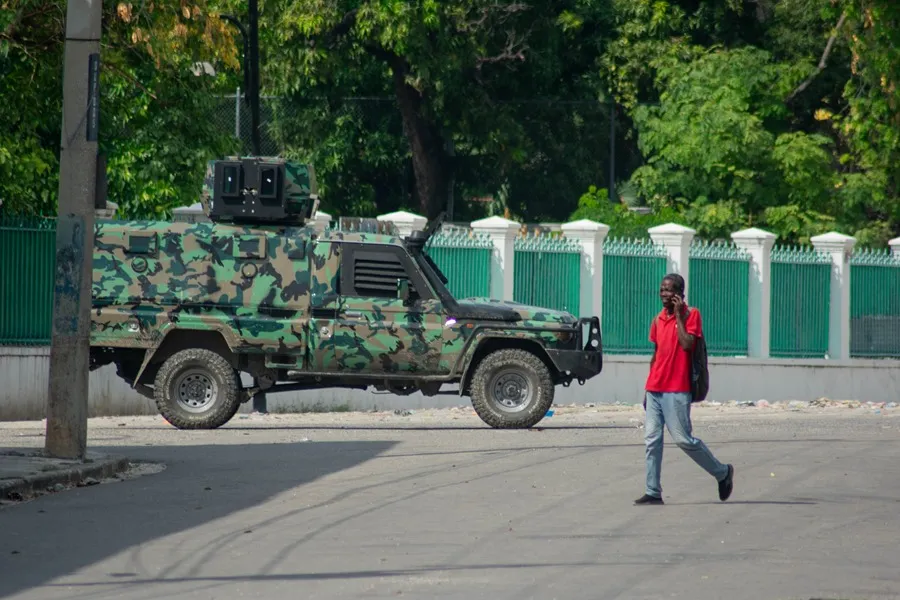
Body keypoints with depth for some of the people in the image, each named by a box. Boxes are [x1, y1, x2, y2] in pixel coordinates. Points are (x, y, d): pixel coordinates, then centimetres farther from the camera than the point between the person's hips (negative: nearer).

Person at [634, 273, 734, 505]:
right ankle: (653, 492, 0)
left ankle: (722, 472, 15)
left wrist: (678, 315, -14)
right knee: (651, 440, -1)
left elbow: (687, 344, -19)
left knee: (684, 439, -5)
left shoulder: (691, 314, -5)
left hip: (676, 391, -7)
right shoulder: (658, 320, 14)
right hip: (655, 390, 7)